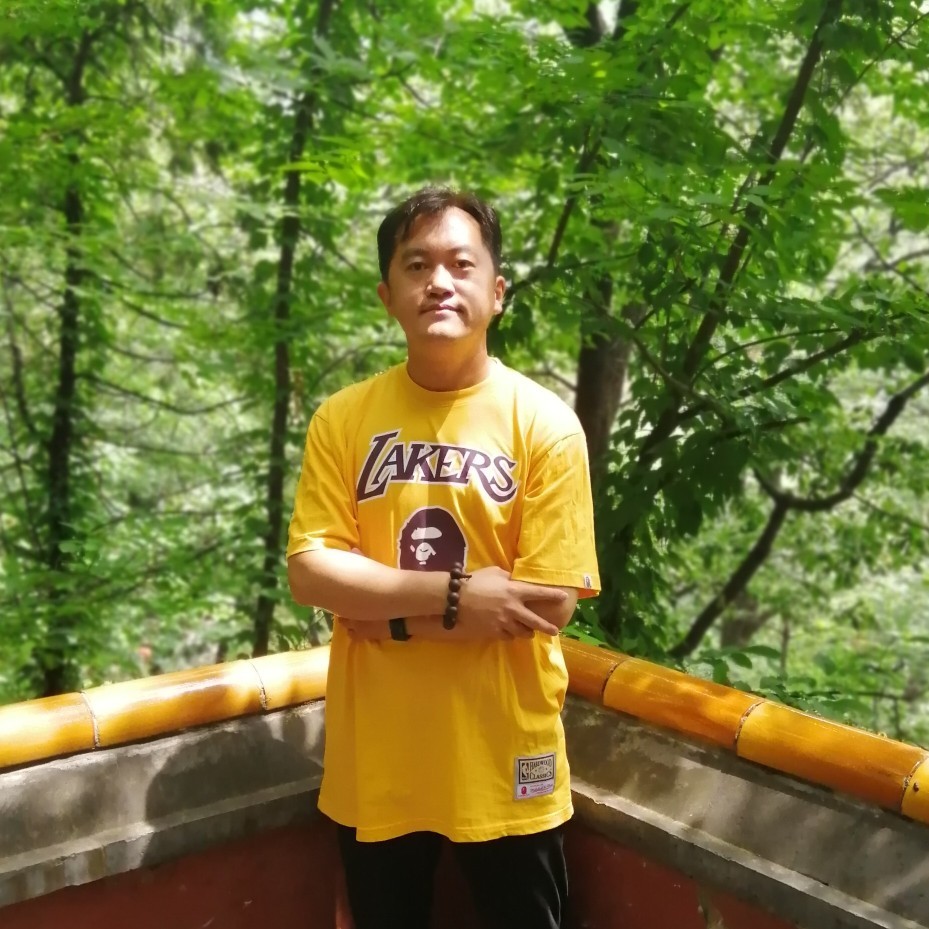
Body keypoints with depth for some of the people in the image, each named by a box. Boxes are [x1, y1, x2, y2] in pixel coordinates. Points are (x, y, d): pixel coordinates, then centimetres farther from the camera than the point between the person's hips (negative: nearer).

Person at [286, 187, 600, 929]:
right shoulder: (343, 419, -3)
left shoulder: (545, 423, -10)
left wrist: (382, 609, -14)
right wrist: (453, 596, -20)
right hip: (375, 757, 3)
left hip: (502, 757, -2)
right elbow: (310, 573, -9)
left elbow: (549, 604, -15)